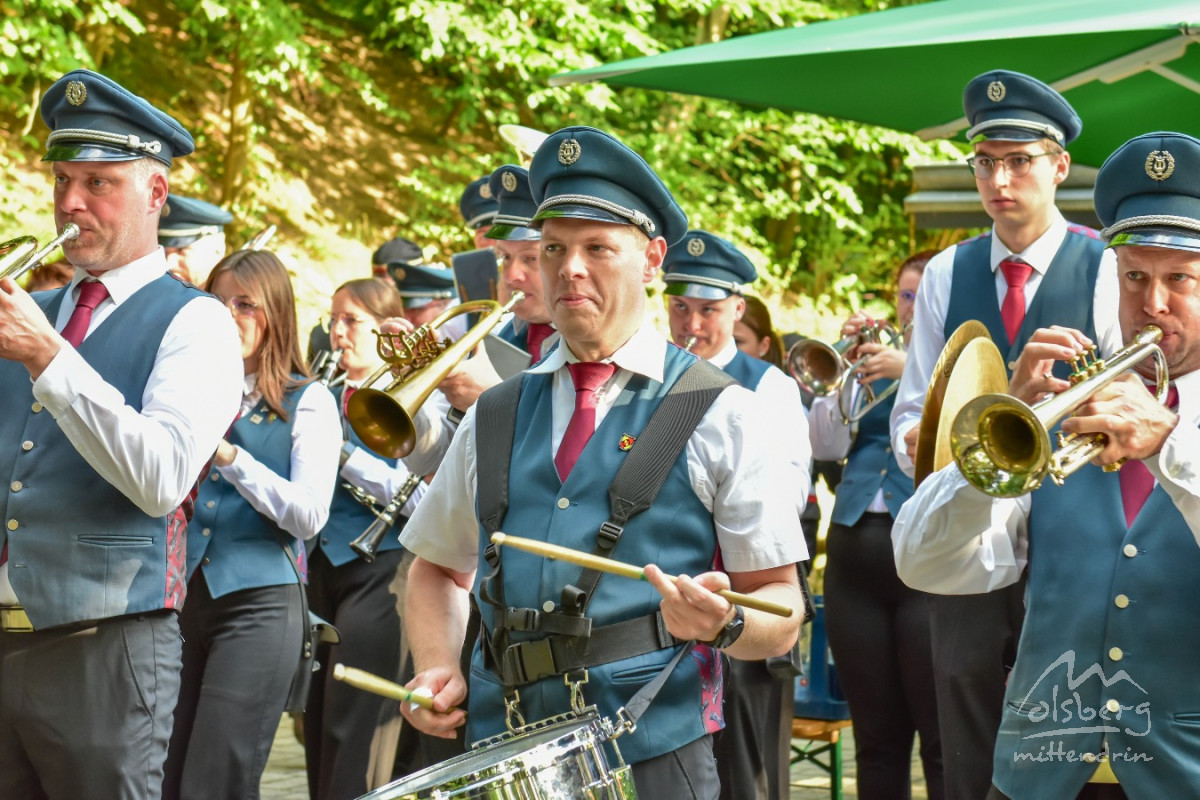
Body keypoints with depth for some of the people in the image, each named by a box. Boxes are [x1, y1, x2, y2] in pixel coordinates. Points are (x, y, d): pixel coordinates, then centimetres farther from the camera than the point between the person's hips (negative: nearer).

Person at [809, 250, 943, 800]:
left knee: (943, 737, -7)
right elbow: (826, 446, 7)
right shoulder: (873, 361, 16)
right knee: (876, 738, 8)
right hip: (856, 551, 5)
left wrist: (913, 372, -18)